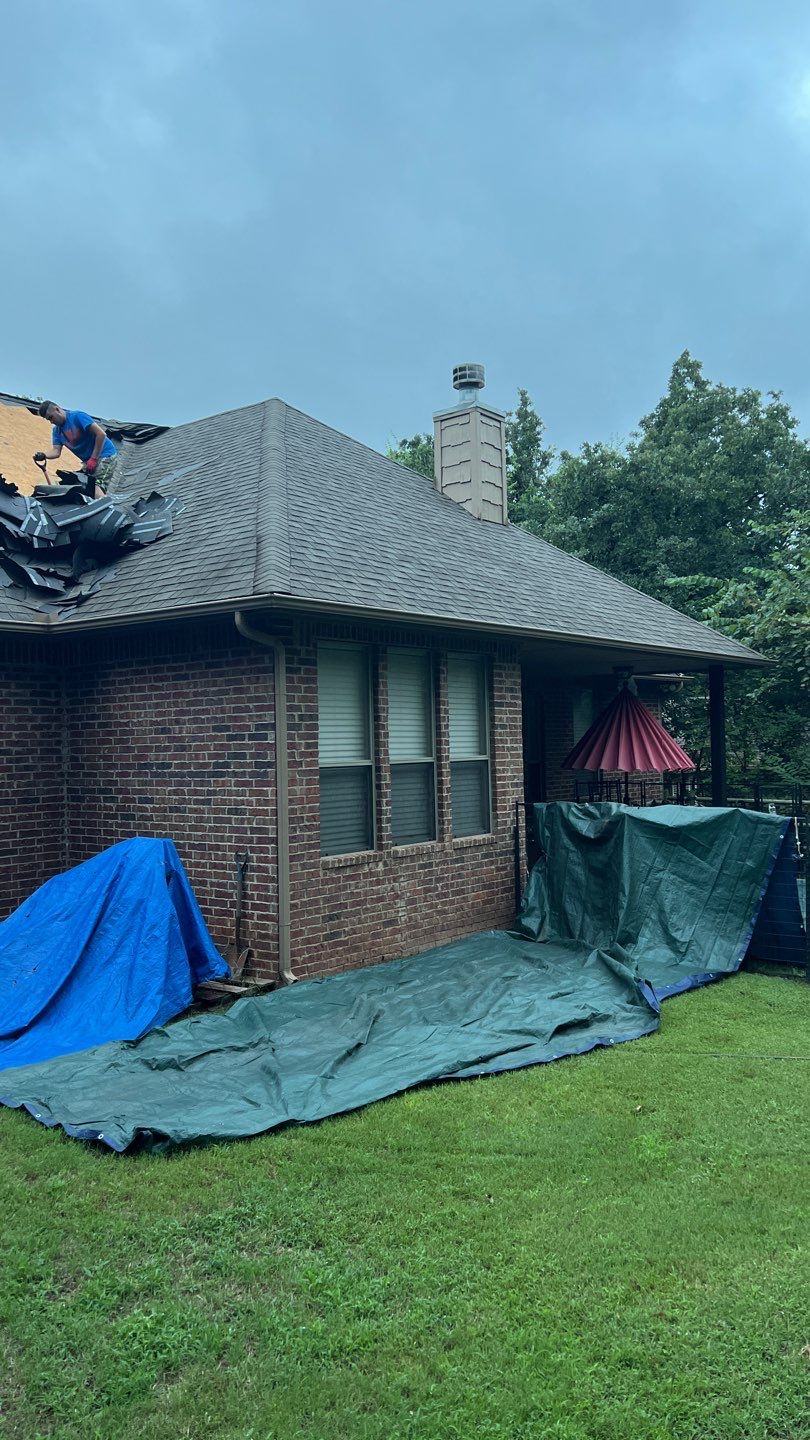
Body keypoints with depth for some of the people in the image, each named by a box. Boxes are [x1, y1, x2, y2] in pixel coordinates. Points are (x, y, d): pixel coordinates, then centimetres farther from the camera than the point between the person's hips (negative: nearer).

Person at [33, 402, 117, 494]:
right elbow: (56, 452, -1)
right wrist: (43, 455, -24)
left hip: (105, 454, -9)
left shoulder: (77, 416, -16)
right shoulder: (57, 430, 7)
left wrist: (93, 459, -22)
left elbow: (101, 434, -22)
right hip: (89, 460, 9)